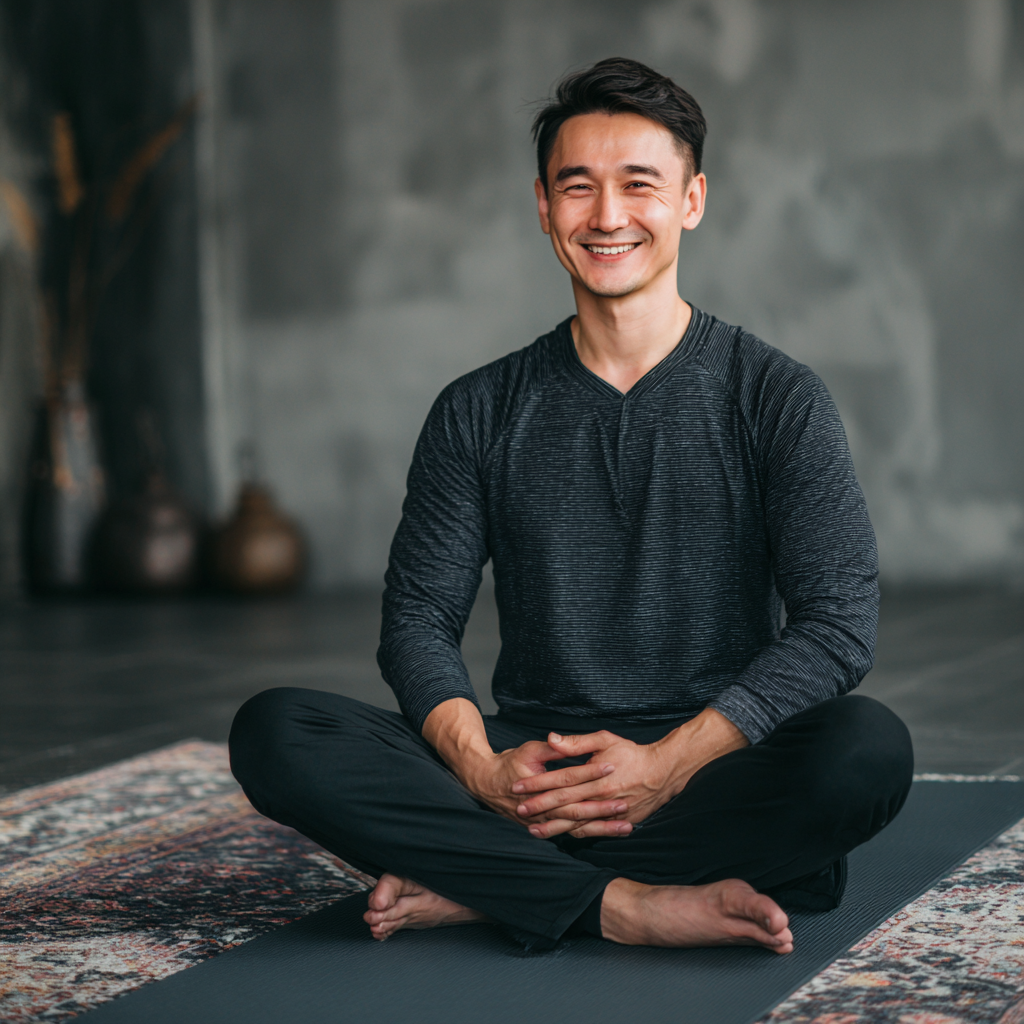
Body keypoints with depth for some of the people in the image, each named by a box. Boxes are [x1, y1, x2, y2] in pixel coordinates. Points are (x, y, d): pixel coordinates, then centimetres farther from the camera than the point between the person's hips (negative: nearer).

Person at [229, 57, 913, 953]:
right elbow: (418, 619, 5)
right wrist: (481, 771, -16)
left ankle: (479, 886, -25)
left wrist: (668, 764, -19)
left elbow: (839, 622, -6)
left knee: (869, 752, -35)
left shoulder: (776, 399, 2)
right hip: (526, 770, 2)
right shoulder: (480, 413, 10)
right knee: (274, 733, -20)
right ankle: (623, 903, -28)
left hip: (709, 775, -1)